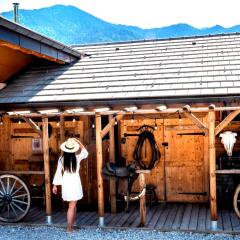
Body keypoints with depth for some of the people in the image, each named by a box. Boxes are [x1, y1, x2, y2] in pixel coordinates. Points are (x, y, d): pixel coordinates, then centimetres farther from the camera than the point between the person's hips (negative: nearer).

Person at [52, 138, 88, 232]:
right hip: (75, 184, -3)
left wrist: (55, 185, 6)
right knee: (72, 206, 1)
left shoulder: (61, 159, -5)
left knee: (73, 205, 19)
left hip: (66, 184, 3)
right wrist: (79, 142, 12)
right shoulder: (77, 158, -9)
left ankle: (72, 224, 28)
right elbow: (85, 153, 12)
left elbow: (58, 172, -2)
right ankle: (69, 228, 2)